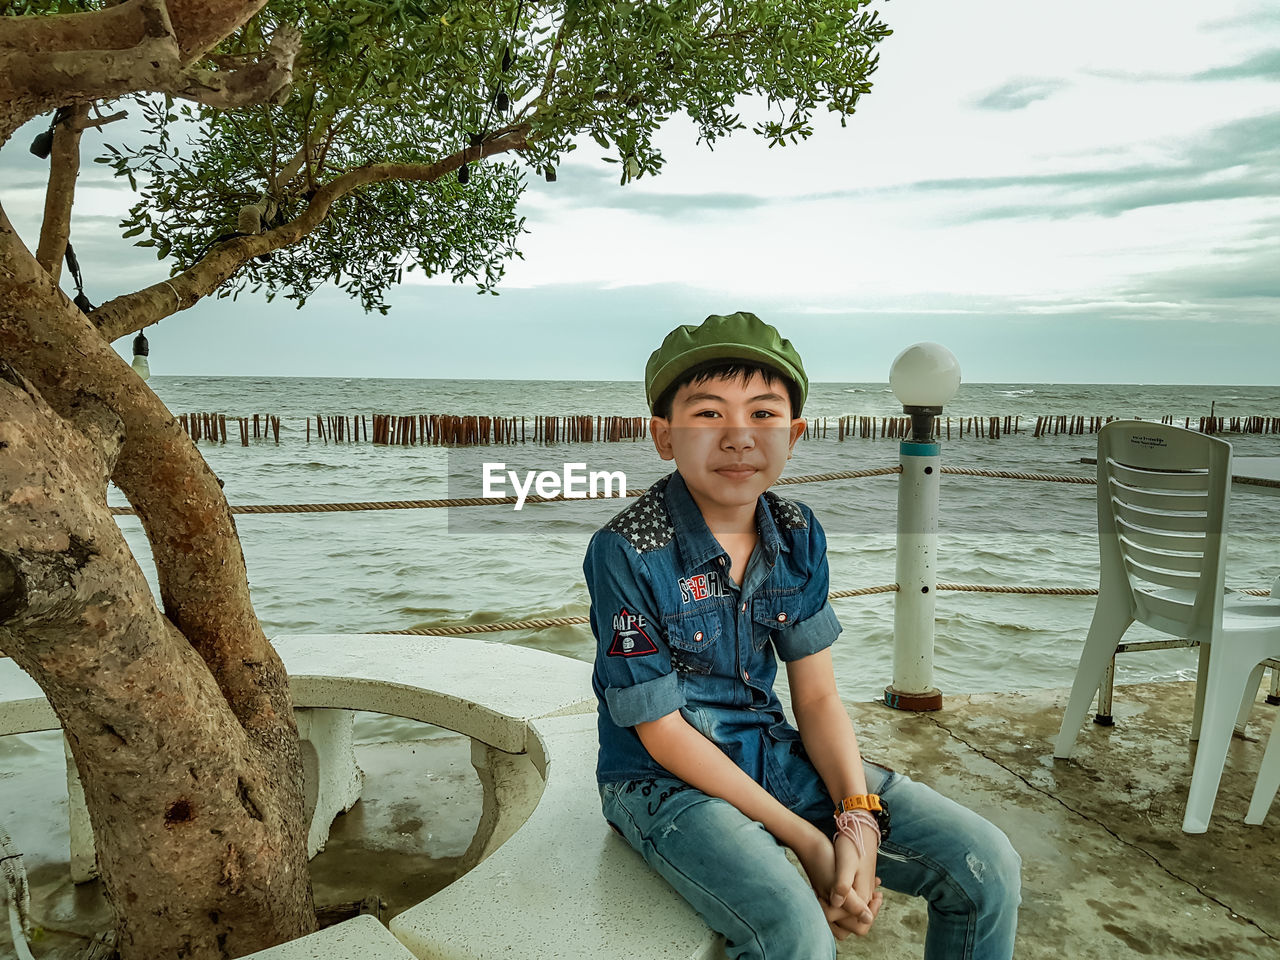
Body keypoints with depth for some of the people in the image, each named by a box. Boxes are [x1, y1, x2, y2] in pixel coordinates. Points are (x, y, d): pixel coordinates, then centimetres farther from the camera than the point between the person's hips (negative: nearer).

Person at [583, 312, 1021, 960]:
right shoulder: (626, 554, -21)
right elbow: (663, 734, -17)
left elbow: (817, 695, 1)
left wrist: (858, 817, -15)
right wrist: (804, 838, -17)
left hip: (774, 752, 6)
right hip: (664, 779, -5)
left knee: (986, 866, -4)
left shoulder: (798, 536, -3)